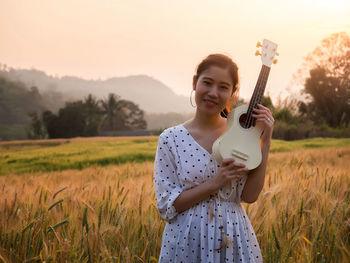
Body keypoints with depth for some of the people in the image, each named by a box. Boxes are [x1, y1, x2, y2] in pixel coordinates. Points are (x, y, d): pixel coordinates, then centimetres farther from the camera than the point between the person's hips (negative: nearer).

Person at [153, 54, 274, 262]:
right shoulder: (171, 139, -8)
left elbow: (250, 196, -7)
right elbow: (167, 206, -9)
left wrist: (265, 143, -12)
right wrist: (215, 183, -18)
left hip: (234, 239, 2)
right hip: (187, 242, -1)